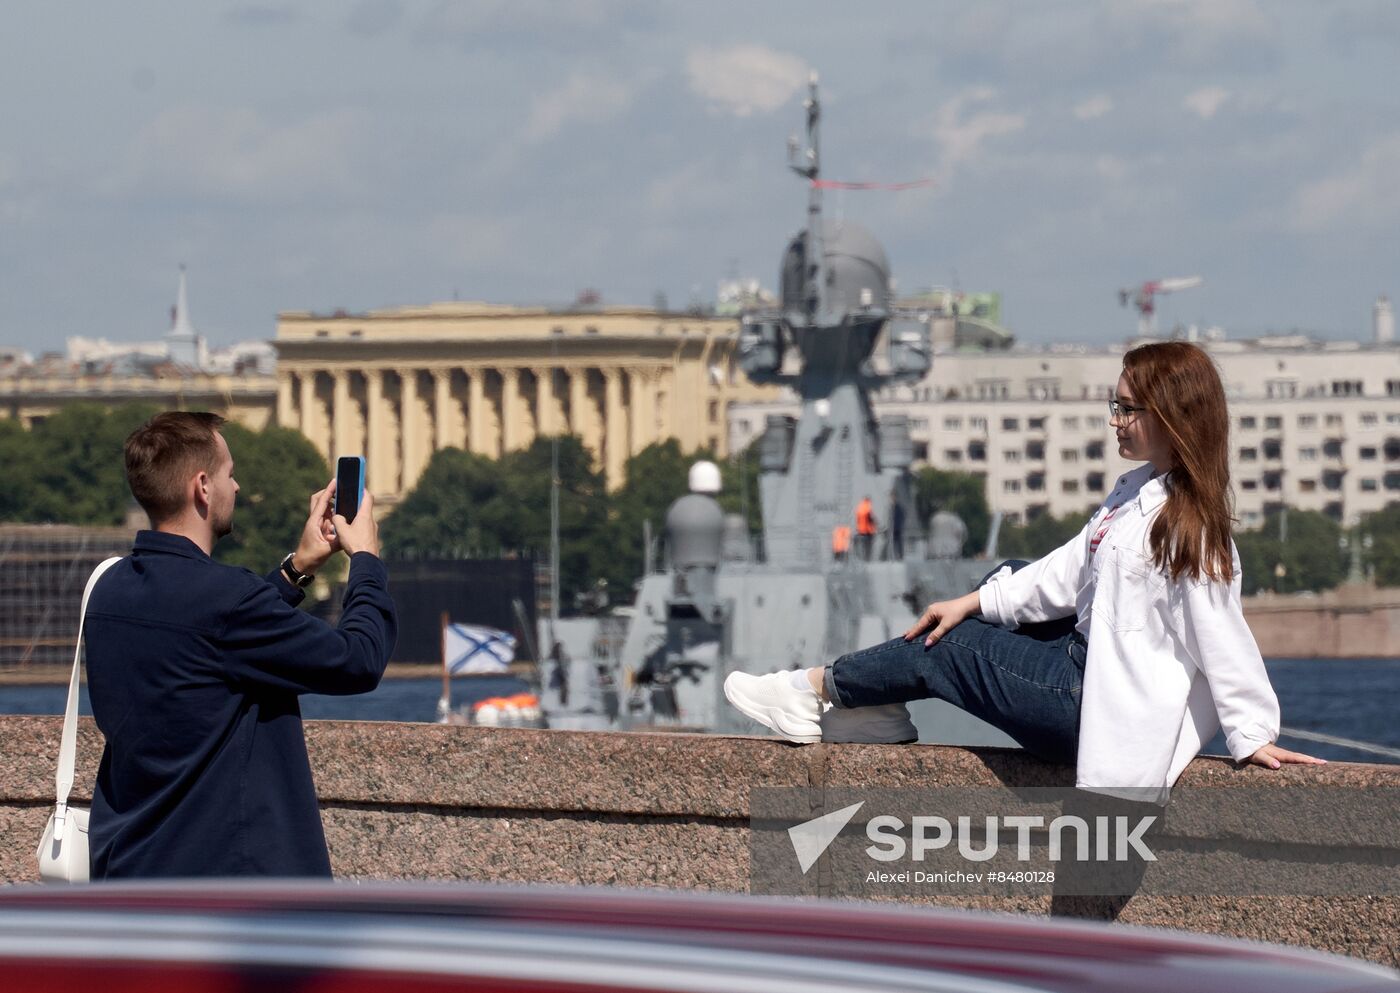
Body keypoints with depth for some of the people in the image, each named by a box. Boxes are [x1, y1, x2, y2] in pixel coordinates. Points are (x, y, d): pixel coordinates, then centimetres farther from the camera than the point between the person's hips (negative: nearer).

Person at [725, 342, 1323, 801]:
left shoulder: (1189, 523, -23)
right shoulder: (1138, 491, 8)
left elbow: (1221, 633, -25)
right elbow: (1072, 569, 14)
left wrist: (1253, 735, -25)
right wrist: (974, 603, 11)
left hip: (1103, 706, -10)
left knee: (946, 649, 2)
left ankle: (817, 688, 22)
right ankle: (883, 704, 18)